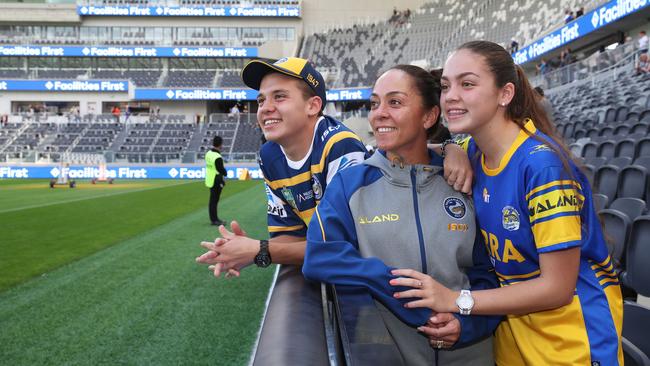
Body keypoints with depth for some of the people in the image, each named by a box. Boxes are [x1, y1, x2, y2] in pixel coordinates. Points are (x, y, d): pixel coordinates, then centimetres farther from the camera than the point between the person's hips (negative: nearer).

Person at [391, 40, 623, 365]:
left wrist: (456, 300, -23)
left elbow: (557, 287, -23)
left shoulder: (542, 161, -26)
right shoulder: (474, 152, -6)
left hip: (570, 329, -6)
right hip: (511, 317, 6)